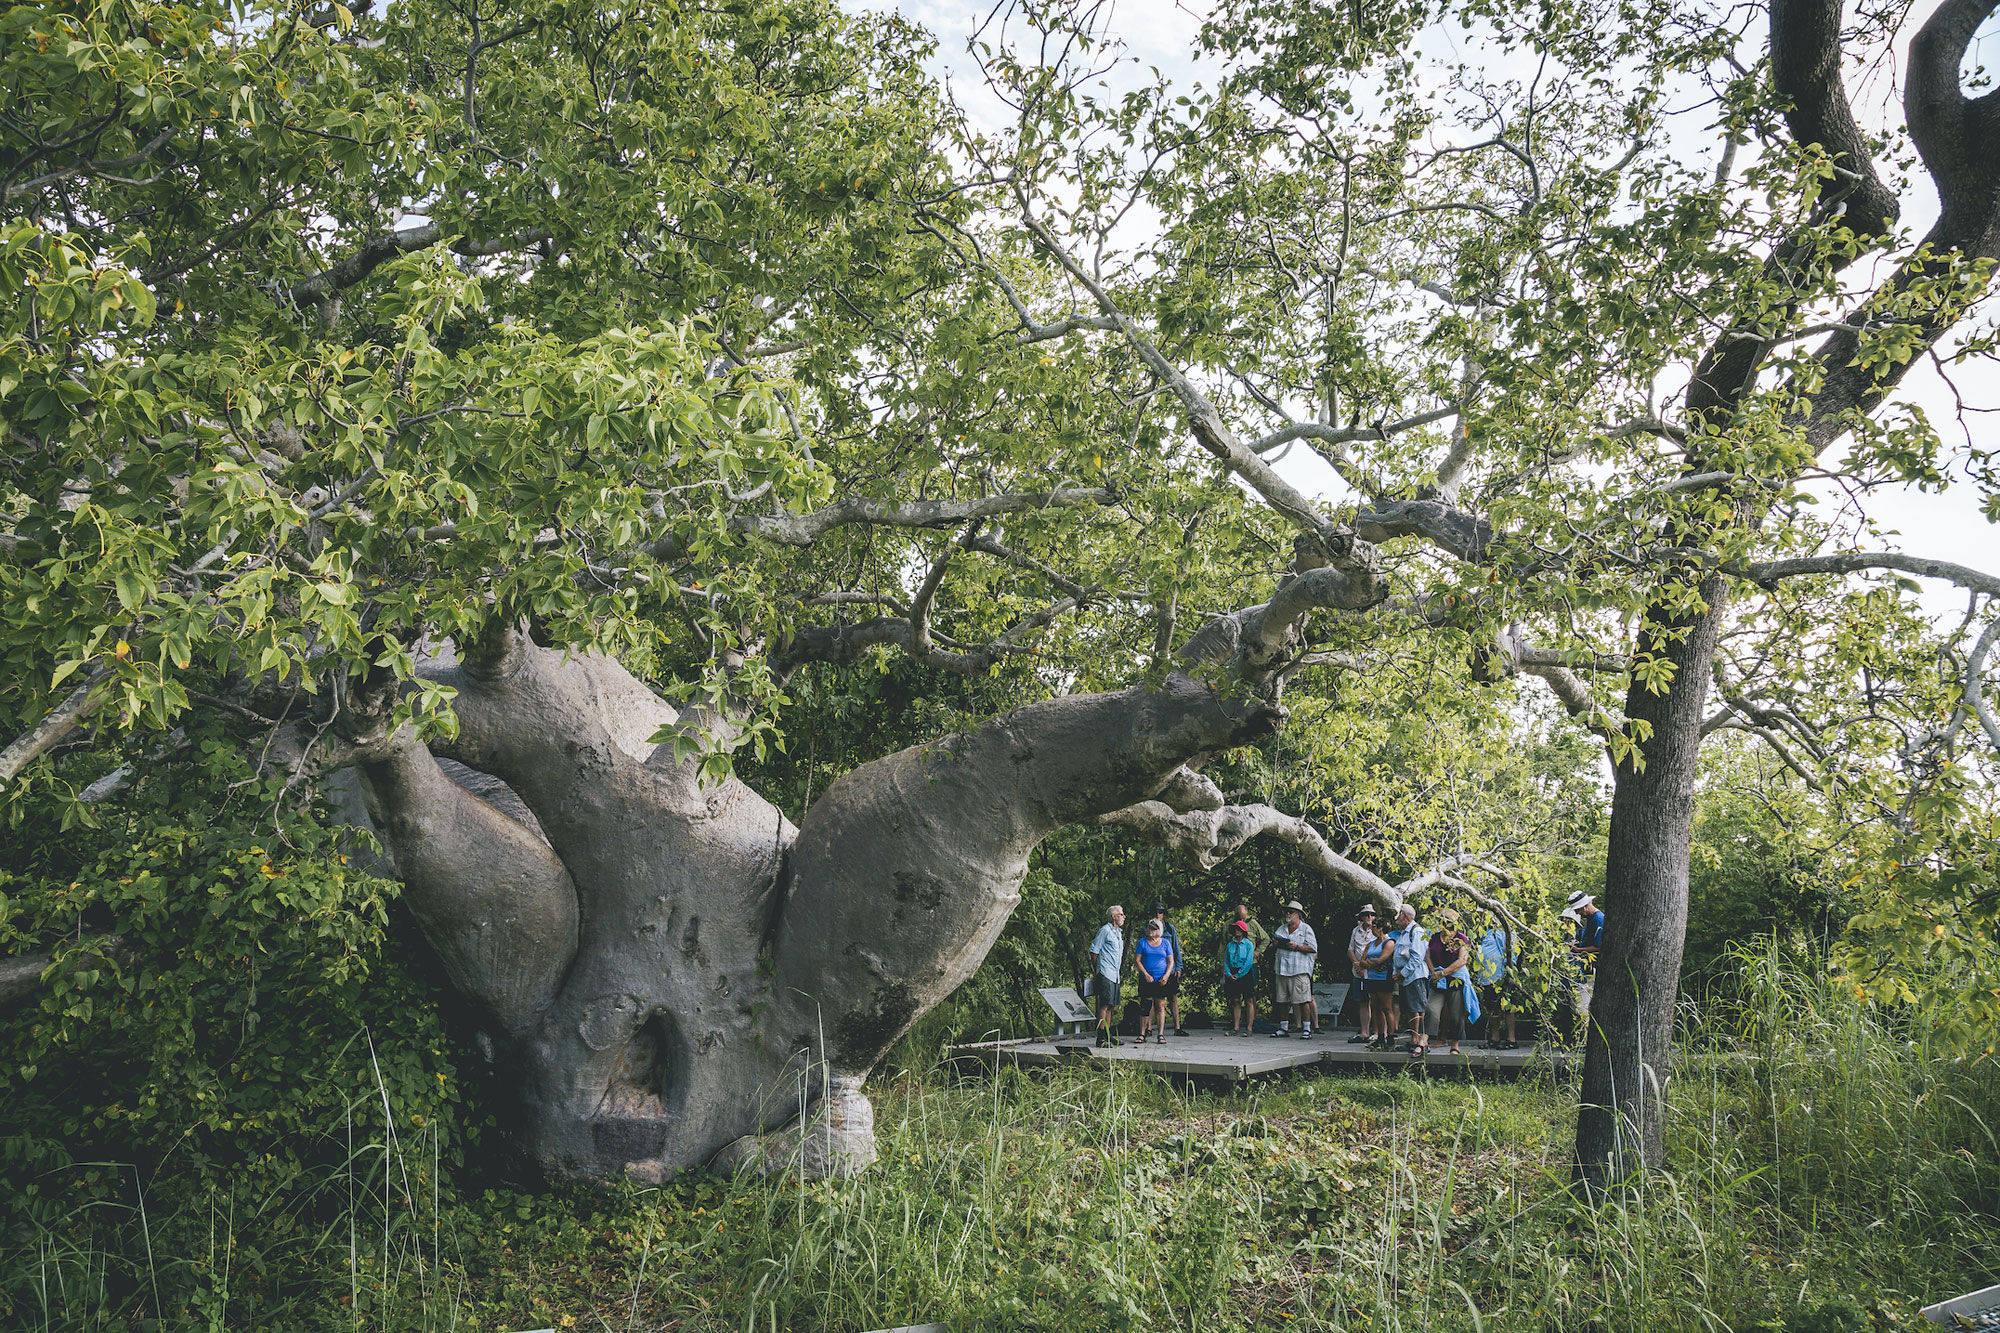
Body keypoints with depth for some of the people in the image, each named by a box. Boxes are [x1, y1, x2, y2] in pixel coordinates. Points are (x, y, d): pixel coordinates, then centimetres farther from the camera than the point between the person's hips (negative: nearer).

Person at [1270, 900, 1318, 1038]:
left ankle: (1306, 1028, -3)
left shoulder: (1306, 929, 4)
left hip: (1300, 970, -5)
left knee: (1303, 1001, -8)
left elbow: (1313, 948, -5)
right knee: (1283, 1001, 6)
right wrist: (1275, 944, -3)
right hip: (1282, 969, 5)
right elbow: (1273, 950, 20)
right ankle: (1283, 1028, 13)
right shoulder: (1281, 929, 20)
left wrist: (1297, 947, -15)